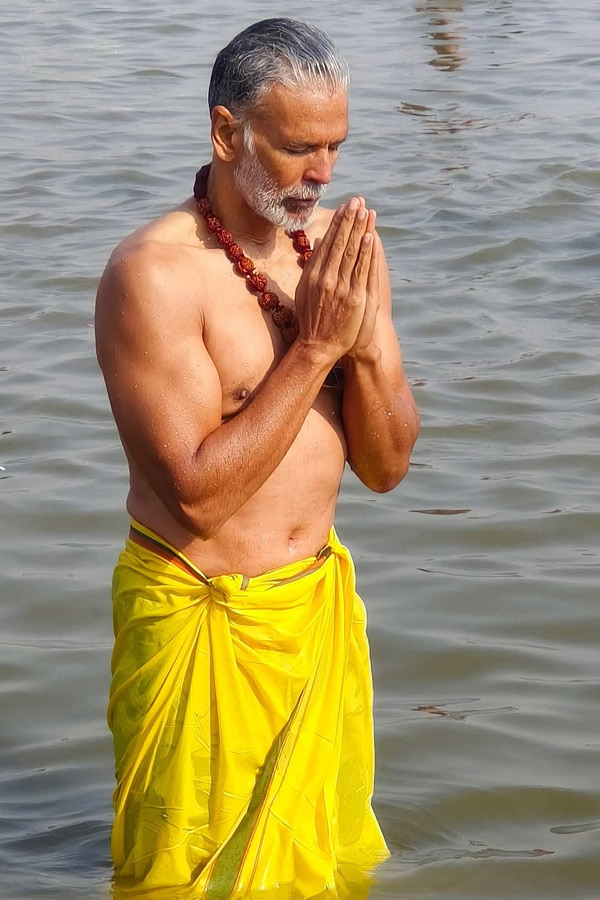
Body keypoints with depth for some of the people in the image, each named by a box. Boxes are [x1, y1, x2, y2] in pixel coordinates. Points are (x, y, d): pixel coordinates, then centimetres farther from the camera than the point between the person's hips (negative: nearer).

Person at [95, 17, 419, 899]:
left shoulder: (340, 247, 1)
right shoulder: (155, 272, -19)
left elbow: (386, 464, 2)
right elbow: (198, 495, -24)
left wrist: (366, 342, -16)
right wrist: (314, 347, -23)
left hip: (322, 600, 6)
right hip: (206, 620, -6)